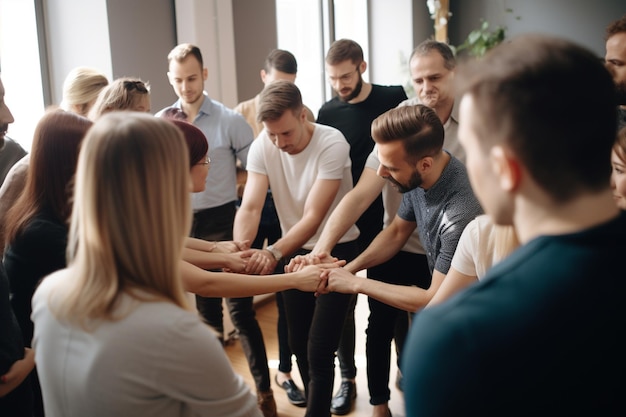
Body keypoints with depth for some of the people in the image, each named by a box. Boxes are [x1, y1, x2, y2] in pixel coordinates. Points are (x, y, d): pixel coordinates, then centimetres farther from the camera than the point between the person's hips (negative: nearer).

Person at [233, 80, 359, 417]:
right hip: (294, 251, 5)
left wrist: (273, 253, -45)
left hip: (336, 250, -4)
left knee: (319, 349, -9)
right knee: (299, 344, 15)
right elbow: (250, 208, -21)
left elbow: (313, 217, -30)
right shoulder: (261, 147, -13)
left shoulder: (332, 144, -25)